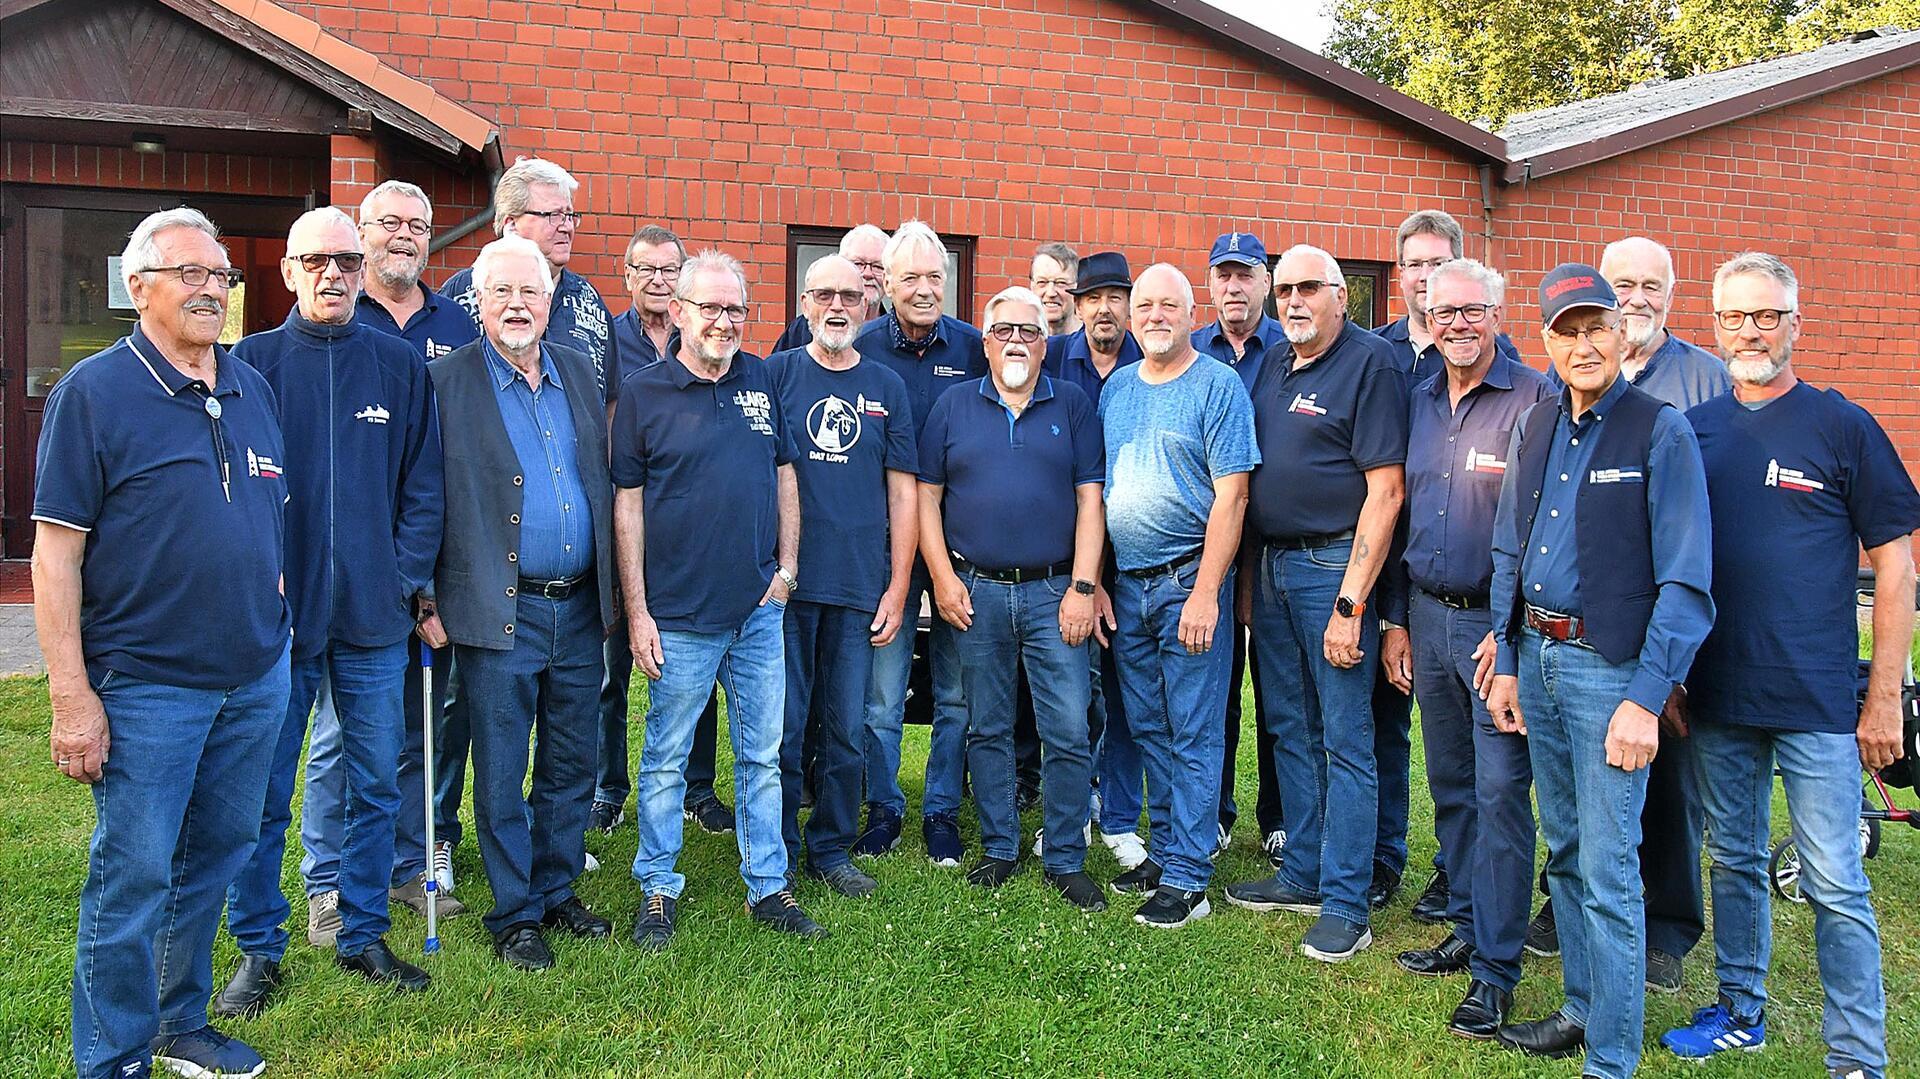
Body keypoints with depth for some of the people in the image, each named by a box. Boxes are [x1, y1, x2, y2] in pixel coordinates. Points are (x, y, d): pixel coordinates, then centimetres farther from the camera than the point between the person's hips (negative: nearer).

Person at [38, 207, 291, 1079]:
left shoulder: (253, 388, 9)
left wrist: (275, 632, 14)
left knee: (214, 860, 16)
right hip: (147, 685, -6)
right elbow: (55, 552, -10)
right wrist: (72, 697, -15)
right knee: (134, 876, 2)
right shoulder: (94, 392, -8)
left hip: (258, 677, 6)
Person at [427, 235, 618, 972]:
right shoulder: (446, 381, -4)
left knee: (571, 767, 14)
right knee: (501, 777, 6)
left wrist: (613, 589, 11)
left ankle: (557, 892, 30)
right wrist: (427, 602, -7)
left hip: (580, 607, 4)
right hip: (499, 613, -4)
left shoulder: (579, 371, 10)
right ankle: (514, 915, 21)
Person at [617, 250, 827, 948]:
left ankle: (769, 888, 23)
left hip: (760, 609, 4)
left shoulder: (761, 382, 8)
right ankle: (658, 891, 21)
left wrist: (786, 567, 6)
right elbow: (627, 503, -4)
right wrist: (637, 610, -7)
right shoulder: (643, 393, -4)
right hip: (680, 616, -3)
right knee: (666, 760, 7)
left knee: (763, 756, 11)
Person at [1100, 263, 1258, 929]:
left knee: (1193, 735, -1)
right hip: (1128, 585, 6)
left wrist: (1205, 592, -18)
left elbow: (1231, 496, -12)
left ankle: (1187, 877, 5)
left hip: (1189, 580, -6)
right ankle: (1163, 851, 25)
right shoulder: (1116, 387, 12)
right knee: (1149, 729, 13)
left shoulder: (1218, 386, -6)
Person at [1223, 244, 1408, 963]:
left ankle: (1346, 903, 6)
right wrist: (1247, 574, 13)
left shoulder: (1370, 363, -10)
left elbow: (1386, 488, -16)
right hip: (1271, 564, 8)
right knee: (1289, 729, 14)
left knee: (1345, 738, -2)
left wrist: (1350, 603, -20)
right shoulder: (1274, 364, 13)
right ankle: (1303, 875, 27)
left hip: (1334, 565, -8)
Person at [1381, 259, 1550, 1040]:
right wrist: (1396, 619, 13)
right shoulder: (1418, 402, 12)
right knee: (1451, 788, 14)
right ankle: (1468, 931, 27)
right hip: (1429, 617, 6)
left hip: (1499, 622, -6)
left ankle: (1496, 969, 5)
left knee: (1500, 792, -4)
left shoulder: (1535, 398, -8)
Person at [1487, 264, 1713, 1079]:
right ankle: (1582, 1009, 33)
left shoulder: (1660, 432, -10)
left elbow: (1685, 582, -13)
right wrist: (1507, 663, 12)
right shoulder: (1535, 429, 9)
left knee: (1607, 871, -3)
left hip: (1610, 667, -6)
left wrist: (1646, 699, -18)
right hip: (1537, 656, 6)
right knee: (1565, 851, 17)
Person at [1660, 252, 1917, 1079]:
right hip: (1717, 694, 4)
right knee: (1733, 863, 15)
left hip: (1818, 701, -4)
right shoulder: (1693, 431, 7)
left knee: (1833, 884, 0)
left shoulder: (1841, 426, -3)